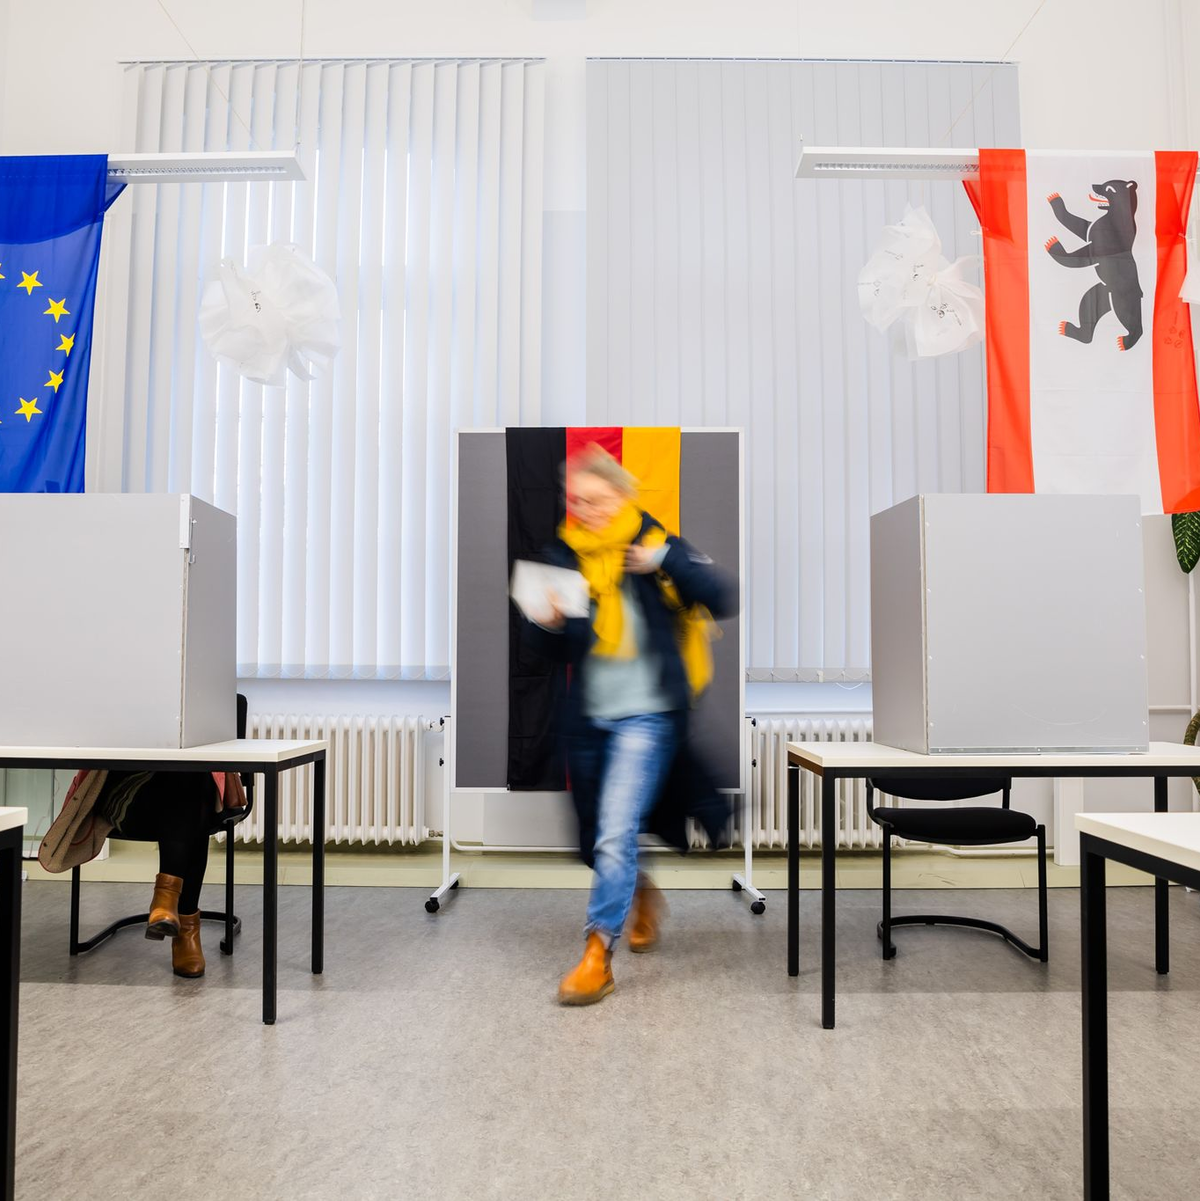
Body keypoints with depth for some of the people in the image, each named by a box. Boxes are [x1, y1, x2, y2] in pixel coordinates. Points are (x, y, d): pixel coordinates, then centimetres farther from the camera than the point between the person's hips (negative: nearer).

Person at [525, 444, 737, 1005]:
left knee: (615, 835, -16)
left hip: (646, 714, -5)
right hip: (587, 716, 5)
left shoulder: (654, 543, -6)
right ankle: (641, 892, 47)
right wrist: (550, 625, -16)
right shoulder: (563, 555, 4)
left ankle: (597, 956, -2)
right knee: (594, 840, 18)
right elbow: (557, 650, 6)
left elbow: (723, 599, -16)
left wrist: (665, 560, -28)